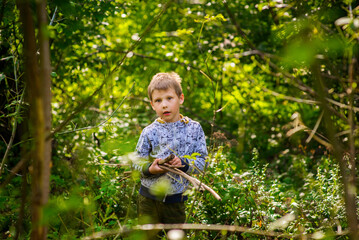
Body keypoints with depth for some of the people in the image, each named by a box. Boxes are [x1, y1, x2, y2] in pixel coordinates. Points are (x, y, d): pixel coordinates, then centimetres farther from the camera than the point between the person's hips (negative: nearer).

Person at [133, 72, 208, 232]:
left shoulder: (194, 129, -4)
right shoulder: (149, 132, -6)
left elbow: (201, 162, -5)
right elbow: (137, 162, -2)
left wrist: (183, 163, -23)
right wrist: (149, 169, -22)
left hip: (176, 200, 1)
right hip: (149, 199, 0)